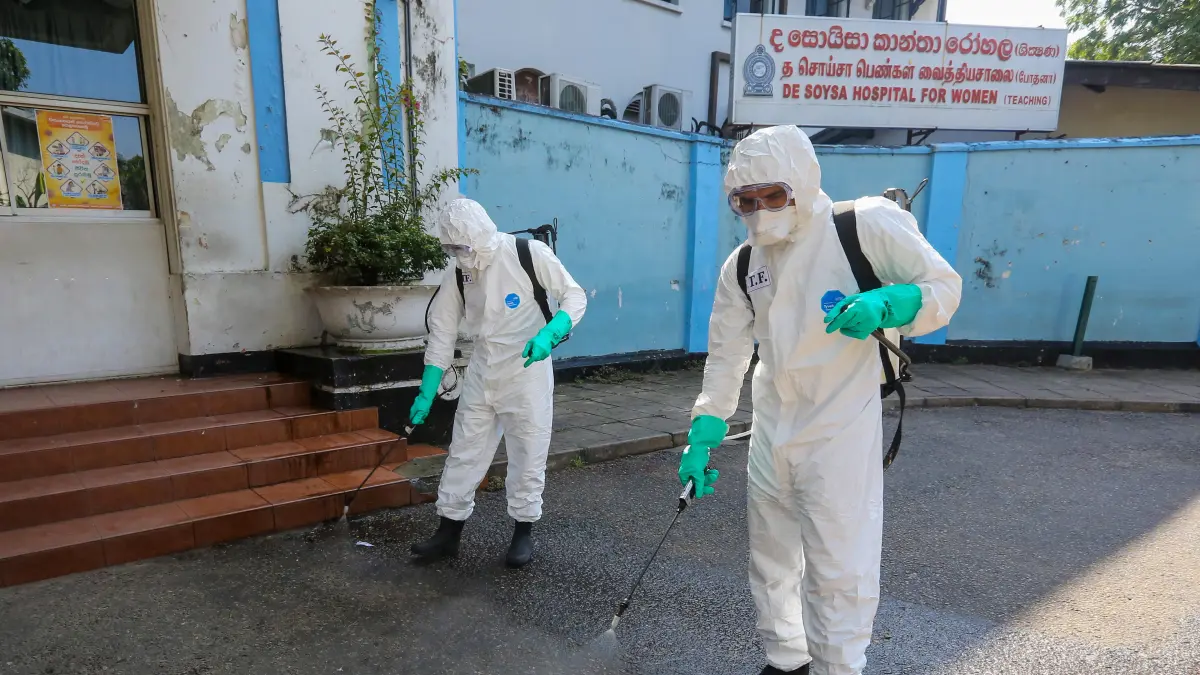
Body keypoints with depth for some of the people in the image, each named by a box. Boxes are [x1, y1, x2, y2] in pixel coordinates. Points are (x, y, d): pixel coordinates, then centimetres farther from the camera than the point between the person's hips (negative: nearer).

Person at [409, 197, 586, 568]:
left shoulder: (530, 254, -15)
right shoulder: (459, 273, -2)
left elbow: (575, 296, -9)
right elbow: (442, 331, 2)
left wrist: (548, 334, -28)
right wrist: (427, 393, -1)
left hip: (528, 373, -4)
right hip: (481, 375, 4)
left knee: (527, 456, 6)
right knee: (464, 453, 9)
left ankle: (524, 532, 25)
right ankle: (449, 531, 25)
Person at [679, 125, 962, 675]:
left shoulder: (865, 225, -11)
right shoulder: (741, 265, 3)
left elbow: (943, 286, -5)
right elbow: (726, 357, 5)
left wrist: (881, 305, -26)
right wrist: (701, 439, 0)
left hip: (841, 435, -5)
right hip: (770, 436, 6)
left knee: (838, 573, -2)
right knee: (771, 563, 19)